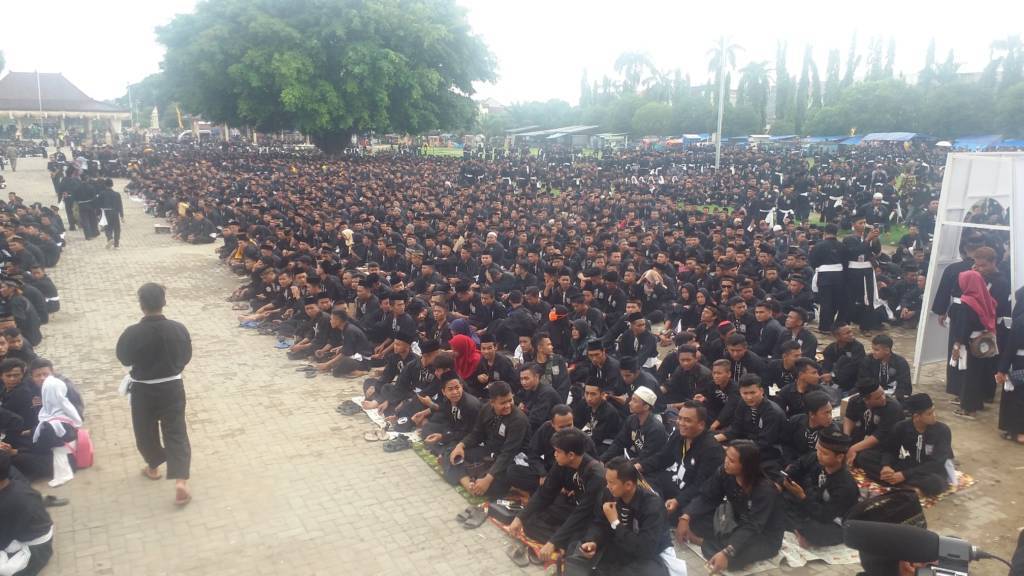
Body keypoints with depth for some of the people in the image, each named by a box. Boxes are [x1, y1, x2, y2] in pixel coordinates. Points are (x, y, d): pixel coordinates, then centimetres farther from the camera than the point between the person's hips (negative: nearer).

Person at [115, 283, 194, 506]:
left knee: (145, 430, 22)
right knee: (176, 432, 5)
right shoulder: (178, 329, -14)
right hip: (172, 387, 1)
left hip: (143, 390, -1)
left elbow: (124, 359, -2)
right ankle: (181, 481, -7)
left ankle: (153, 467, 43)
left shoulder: (132, 333, -19)